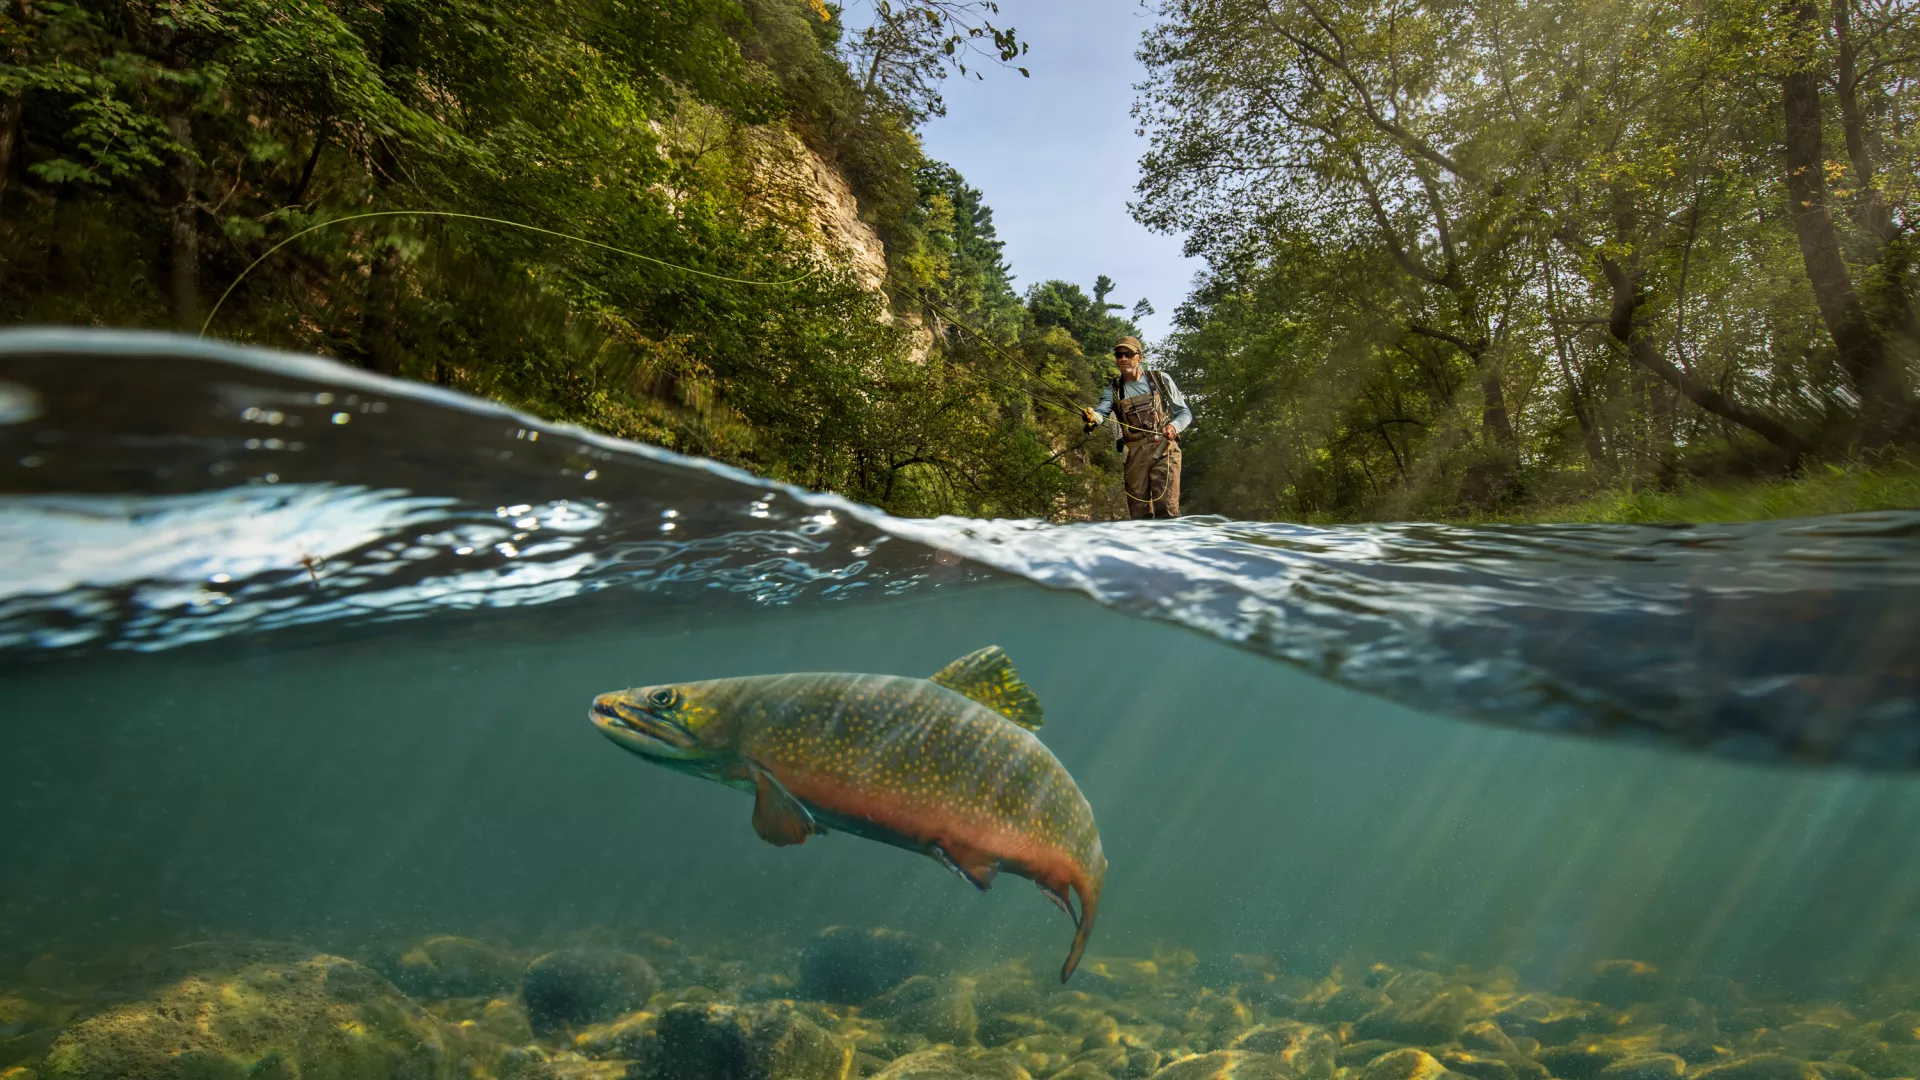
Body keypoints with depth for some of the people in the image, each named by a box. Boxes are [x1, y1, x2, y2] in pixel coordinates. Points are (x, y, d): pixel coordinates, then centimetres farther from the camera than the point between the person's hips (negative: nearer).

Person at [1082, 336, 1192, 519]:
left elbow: (1185, 413, 11)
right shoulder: (1113, 390, 9)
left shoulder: (1161, 380, 8)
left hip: (1164, 450, -2)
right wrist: (1092, 416, -35)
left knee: (1167, 508, -12)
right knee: (1139, 512, 2)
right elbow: (1102, 411, -11)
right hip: (1135, 455, 2)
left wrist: (1174, 427, -11)